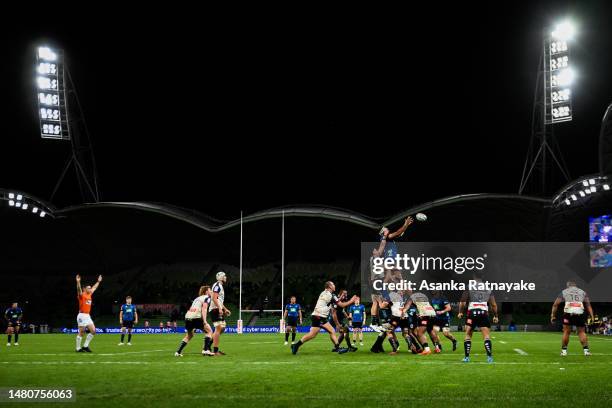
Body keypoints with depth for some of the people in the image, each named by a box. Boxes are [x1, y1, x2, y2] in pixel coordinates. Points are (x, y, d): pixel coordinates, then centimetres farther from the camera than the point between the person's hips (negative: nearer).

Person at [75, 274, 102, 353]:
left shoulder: (90, 295, 13)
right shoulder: (82, 295, -8)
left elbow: (94, 288, 29)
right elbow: (79, 289, -28)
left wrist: (98, 281, 38)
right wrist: (78, 282, -44)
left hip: (88, 316, 8)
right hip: (82, 315, -8)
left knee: (93, 331, 1)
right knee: (81, 333, -4)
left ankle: (85, 346, 10)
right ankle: (78, 348, 5)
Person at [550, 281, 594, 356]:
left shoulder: (564, 292, 20)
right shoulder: (582, 292, 23)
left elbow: (555, 304, 16)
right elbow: (588, 305, 15)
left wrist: (553, 315, 19)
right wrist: (591, 316, 12)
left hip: (568, 313, -1)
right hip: (580, 313, 1)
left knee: (566, 332, 9)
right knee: (581, 332, 12)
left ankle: (564, 350, 11)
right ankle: (586, 350, 6)